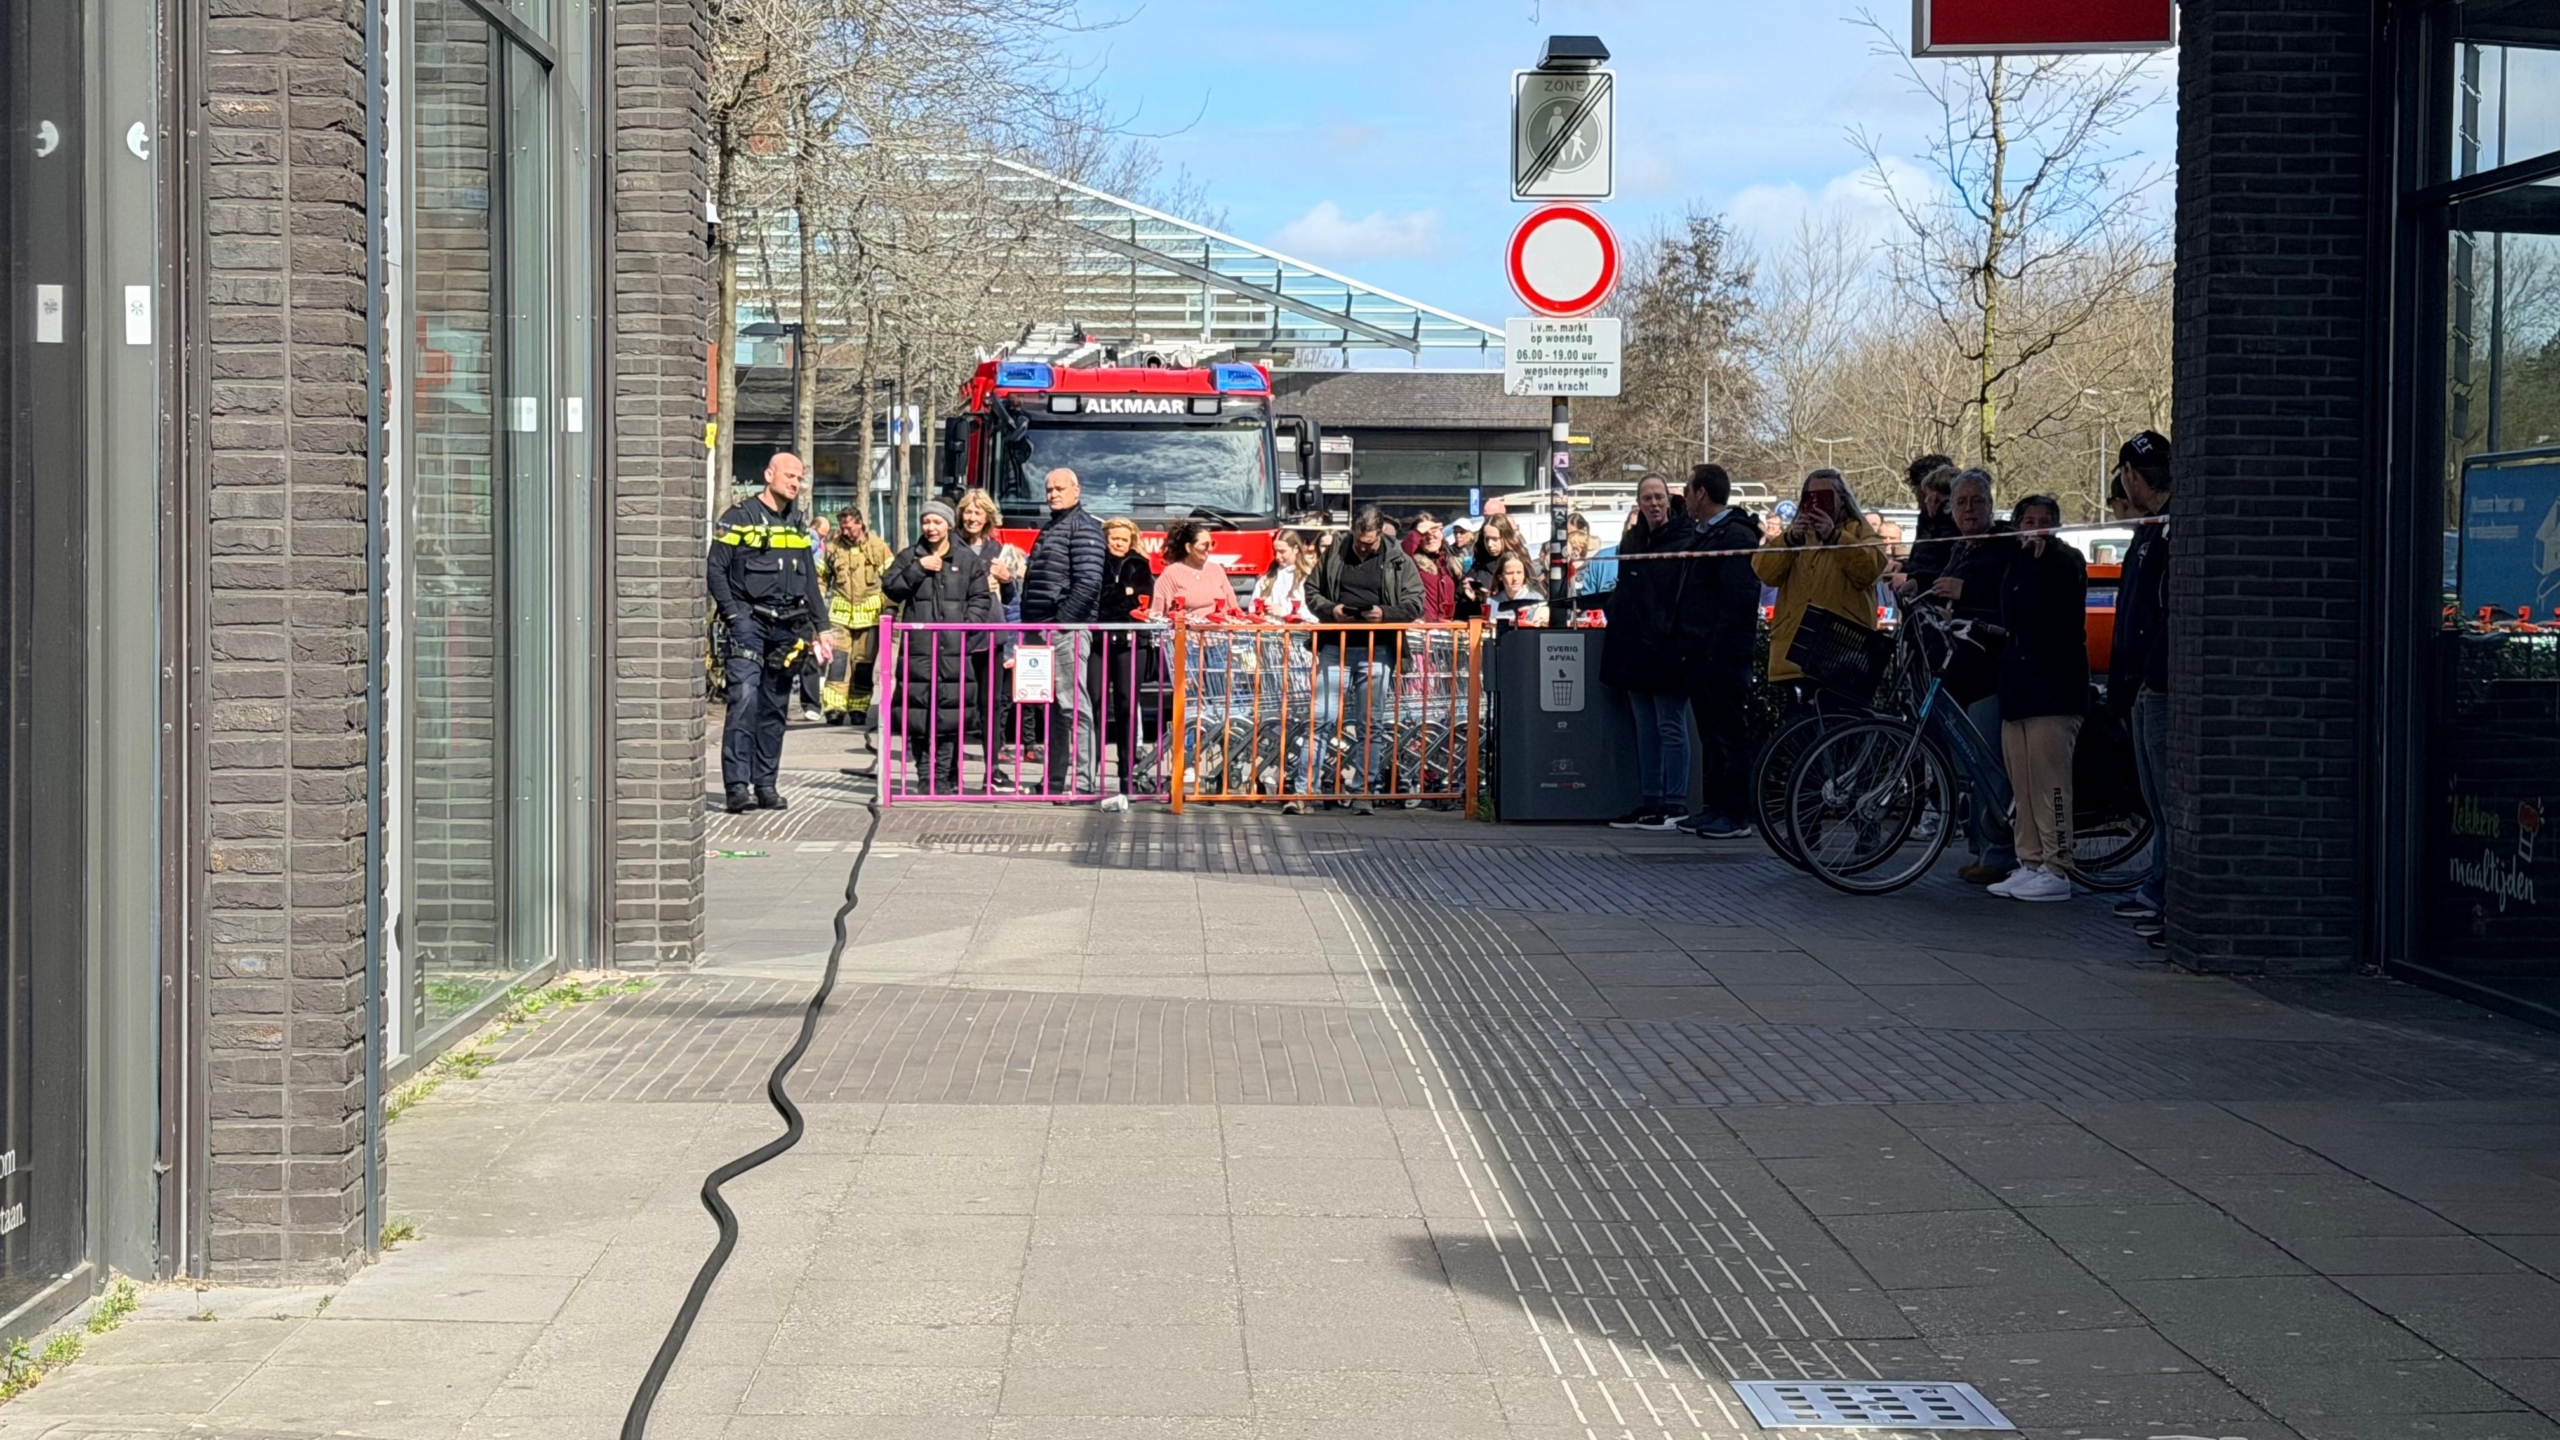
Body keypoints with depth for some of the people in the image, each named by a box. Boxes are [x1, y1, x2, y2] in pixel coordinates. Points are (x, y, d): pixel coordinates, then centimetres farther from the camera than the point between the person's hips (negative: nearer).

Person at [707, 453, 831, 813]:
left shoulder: (797, 528, 18)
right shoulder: (739, 518, 0)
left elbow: (811, 583, 23)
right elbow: (714, 570, -4)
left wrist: (819, 628, 17)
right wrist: (734, 616, -11)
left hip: (787, 626, 6)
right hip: (749, 622, -6)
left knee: (775, 708, 7)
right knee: (744, 699, -16)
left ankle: (766, 784, 12)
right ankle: (736, 785, -19)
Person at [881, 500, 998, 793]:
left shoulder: (968, 559, 10)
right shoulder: (910, 556, 13)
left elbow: (980, 598, 9)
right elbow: (890, 587, 4)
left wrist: (967, 626, -6)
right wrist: (917, 569, -7)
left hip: (955, 650, -1)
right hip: (917, 648, 1)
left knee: (950, 714, -4)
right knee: (918, 715, -2)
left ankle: (945, 776, 2)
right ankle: (926, 776, 4)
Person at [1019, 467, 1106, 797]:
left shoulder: (1083, 527, -5)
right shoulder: (1049, 528, 24)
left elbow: (1088, 583, -16)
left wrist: (1062, 622, -18)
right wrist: (1030, 624, 16)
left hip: (1068, 630, -10)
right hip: (1044, 630, 10)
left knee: (1073, 704, -11)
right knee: (1053, 708, 11)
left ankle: (1082, 781, -13)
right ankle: (1057, 779, 15)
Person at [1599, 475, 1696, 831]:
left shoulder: (1685, 542, -7)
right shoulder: (1632, 542, 14)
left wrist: (1677, 641, -19)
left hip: (1667, 650, -7)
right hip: (1636, 650, 7)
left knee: (1670, 727, -3)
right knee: (1645, 728, 10)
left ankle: (1675, 803, 0)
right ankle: (1649, 801, 14)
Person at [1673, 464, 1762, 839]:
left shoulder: (1736, 536, -12)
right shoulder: (1699, 534, 18)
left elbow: (1740, 600, -20)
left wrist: (1719, 649, -23)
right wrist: (1686, 646, 15)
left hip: (1724, 653, -10)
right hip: (1700, 653, 10)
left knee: (1730, 732, -5)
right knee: (1709, 733, 13)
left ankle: (1737, 813, -2)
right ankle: (1713, 806, 19)